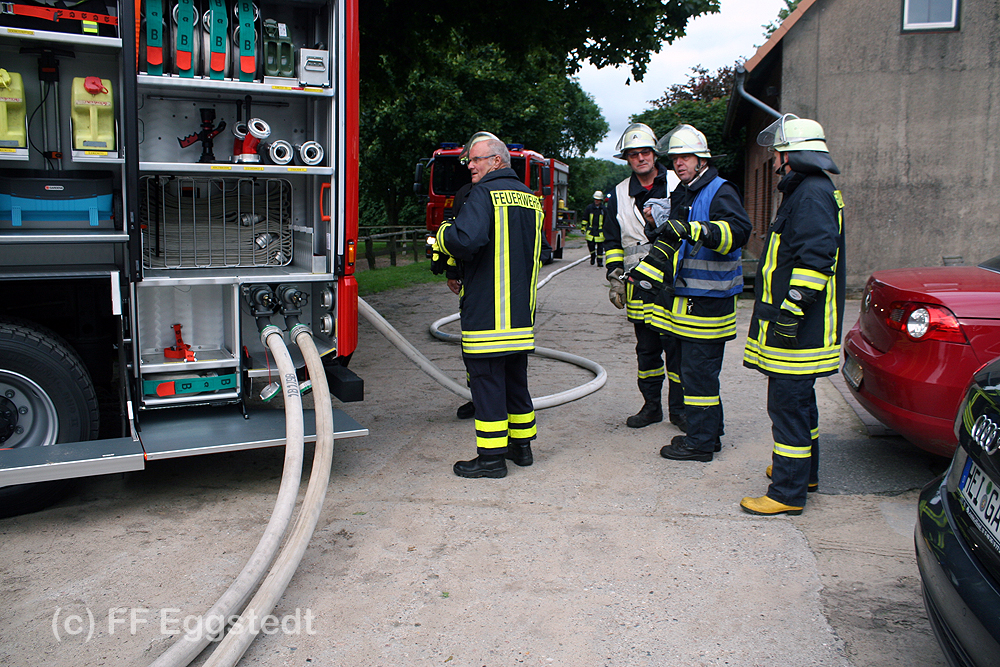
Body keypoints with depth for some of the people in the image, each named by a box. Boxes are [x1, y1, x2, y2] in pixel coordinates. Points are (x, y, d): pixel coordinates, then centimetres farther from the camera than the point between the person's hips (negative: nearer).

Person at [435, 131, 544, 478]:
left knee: (486, 381, -1)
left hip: (487, 312, -8)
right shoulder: (530, 198, 14)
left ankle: (492, 456, 4)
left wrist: (444, 232, -6)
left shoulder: (484, 193, -12)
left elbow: (466, 240, -27)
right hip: (523, 311, 8)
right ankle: (521, 445, 27)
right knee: (516, 378, 17)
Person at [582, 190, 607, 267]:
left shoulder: (603, 209, 6)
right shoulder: (589, 207, 6)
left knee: (600, 247, 0)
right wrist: (583, 228, 7)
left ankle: (600, 261, 8)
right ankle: (593, 256, 22)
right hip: (590, 231, 0)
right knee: (590, 244, -8)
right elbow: (585, 219, 11)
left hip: (600, 231, 0)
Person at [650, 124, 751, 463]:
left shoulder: (720, 191, -11)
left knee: (699, 372, -5)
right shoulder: (680, 195, 17)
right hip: (685, 298, 9)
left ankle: (700, 442, 4)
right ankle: (710, 433, 28)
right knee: (695, 369, 16)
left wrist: (694, 230, -41)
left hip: (708, 301, -9)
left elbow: (738, 230, -31)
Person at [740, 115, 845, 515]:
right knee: (798, 400, 21)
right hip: (797, 329, 11)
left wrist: (792, 307, -27)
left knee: (788, 404, -7)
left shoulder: (812, 194, -16)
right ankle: (804, 471, 35)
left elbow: (816, 257, -26)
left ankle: (788, 494, 0)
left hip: (798, 330, -11)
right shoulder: (808, 191, 19)